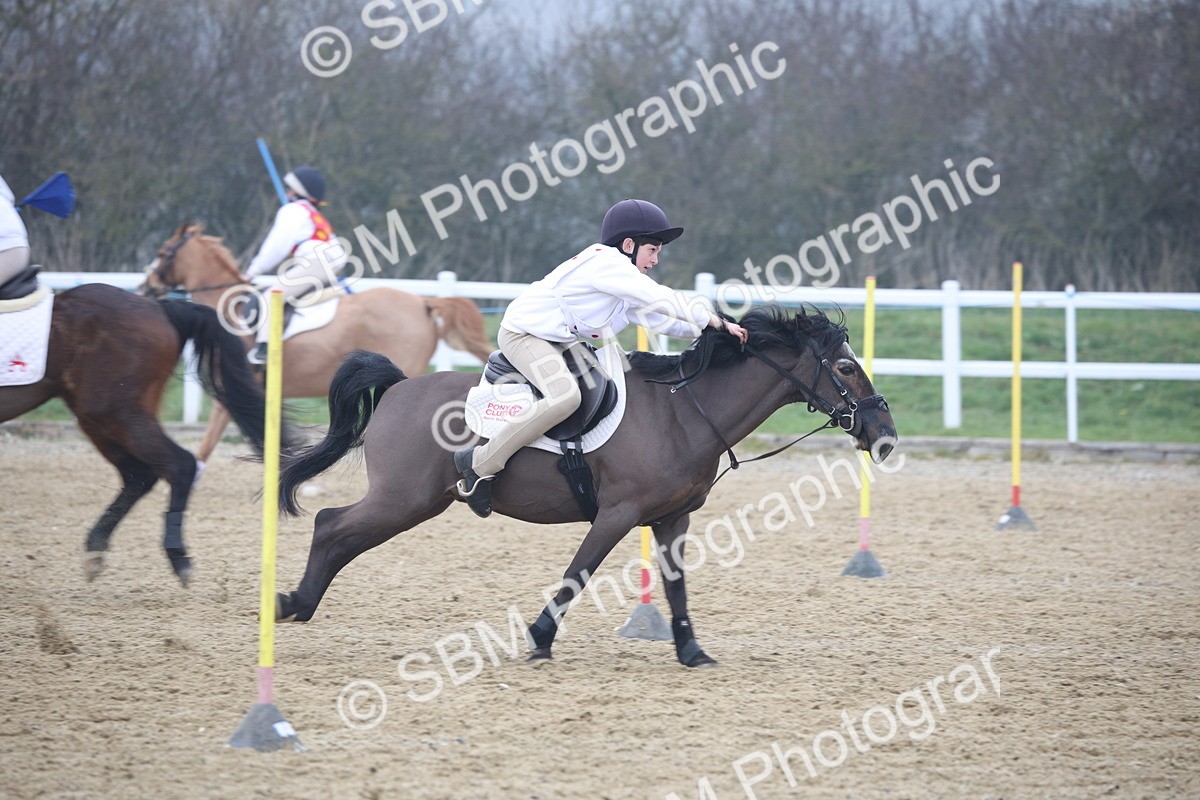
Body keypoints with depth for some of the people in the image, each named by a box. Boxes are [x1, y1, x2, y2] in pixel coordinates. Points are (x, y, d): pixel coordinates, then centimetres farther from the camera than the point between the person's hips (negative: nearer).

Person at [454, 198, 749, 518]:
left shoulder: (624, 278, 13)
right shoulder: (606, 263, -18)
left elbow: (658, 318, 13)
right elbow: (661, 301, -24)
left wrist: (708, 329, 1)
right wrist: (714, 321, -20)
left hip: (556, 341, 11)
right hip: (523, 333, -11)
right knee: (565, 396, -32)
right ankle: (480, 464, -25)